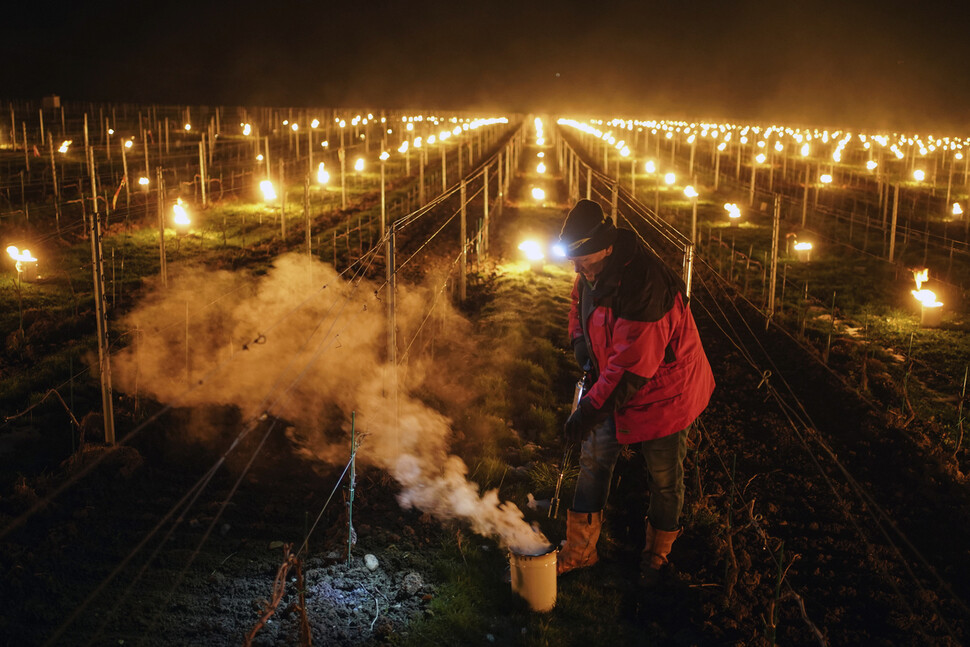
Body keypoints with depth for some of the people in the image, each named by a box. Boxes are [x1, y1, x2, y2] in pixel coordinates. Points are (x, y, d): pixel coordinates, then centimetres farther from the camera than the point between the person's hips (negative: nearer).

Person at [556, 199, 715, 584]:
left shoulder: (644, 286, -34)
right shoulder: (593, 274, -5)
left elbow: (631, 366, -36)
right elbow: (579, 304, 18)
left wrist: (590, 410, -35)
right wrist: (580, 339, -3)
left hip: (663, 391, -7)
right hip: (614, 386, 8)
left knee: (665, 479, 9)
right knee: (594, 459, 9)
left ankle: (656, 556, 32)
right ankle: (580, 549, 24)